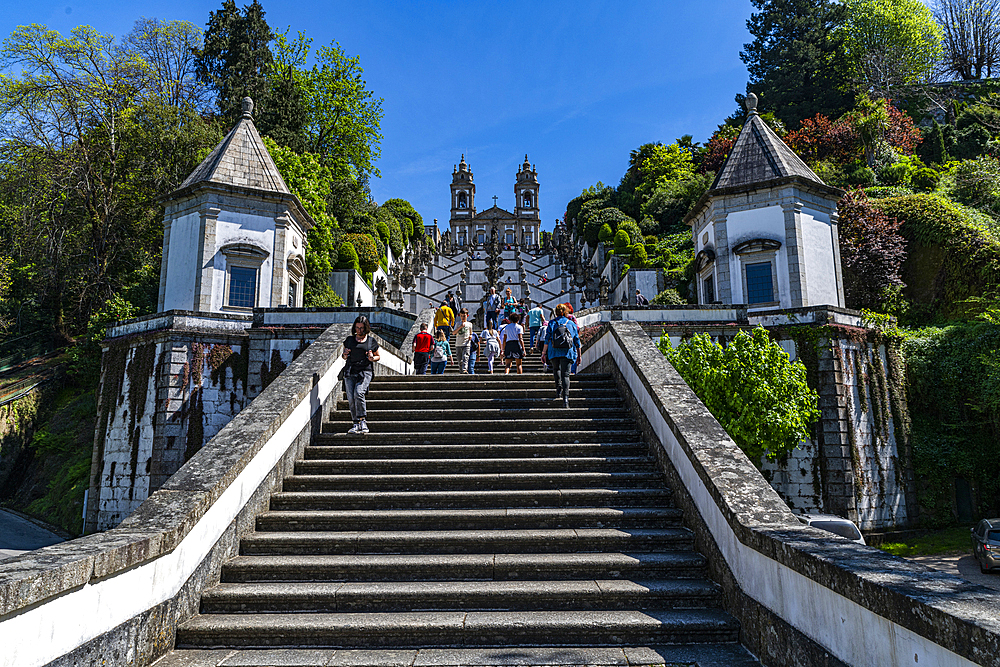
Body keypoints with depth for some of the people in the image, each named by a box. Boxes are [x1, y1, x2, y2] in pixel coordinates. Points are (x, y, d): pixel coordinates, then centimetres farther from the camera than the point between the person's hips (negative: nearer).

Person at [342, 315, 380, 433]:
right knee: (351, 398, -6)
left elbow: (378, 356, 18)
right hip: (350, 372, 3)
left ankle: (363, 421, -17)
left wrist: (372, 358, -4)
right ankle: (356, 423, 4)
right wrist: (345, 354, 0)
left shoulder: (371, 340, 9)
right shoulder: (349, 339, 15)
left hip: (365, 371, -3)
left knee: (358, 393, -25)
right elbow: (344, 357, 23)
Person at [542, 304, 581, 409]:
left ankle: (558, 388, 8)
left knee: (556, 369, 25)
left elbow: (547, 340, 0)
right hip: (568, 352, 0)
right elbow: (577, 341, 11)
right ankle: (565, 397, -17)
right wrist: (579, 355, 17)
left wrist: (544, 352, 4)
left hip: (554, 352, 0)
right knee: (565, 374, -3)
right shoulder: (572, 324, 11)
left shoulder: (552, 323, 7)